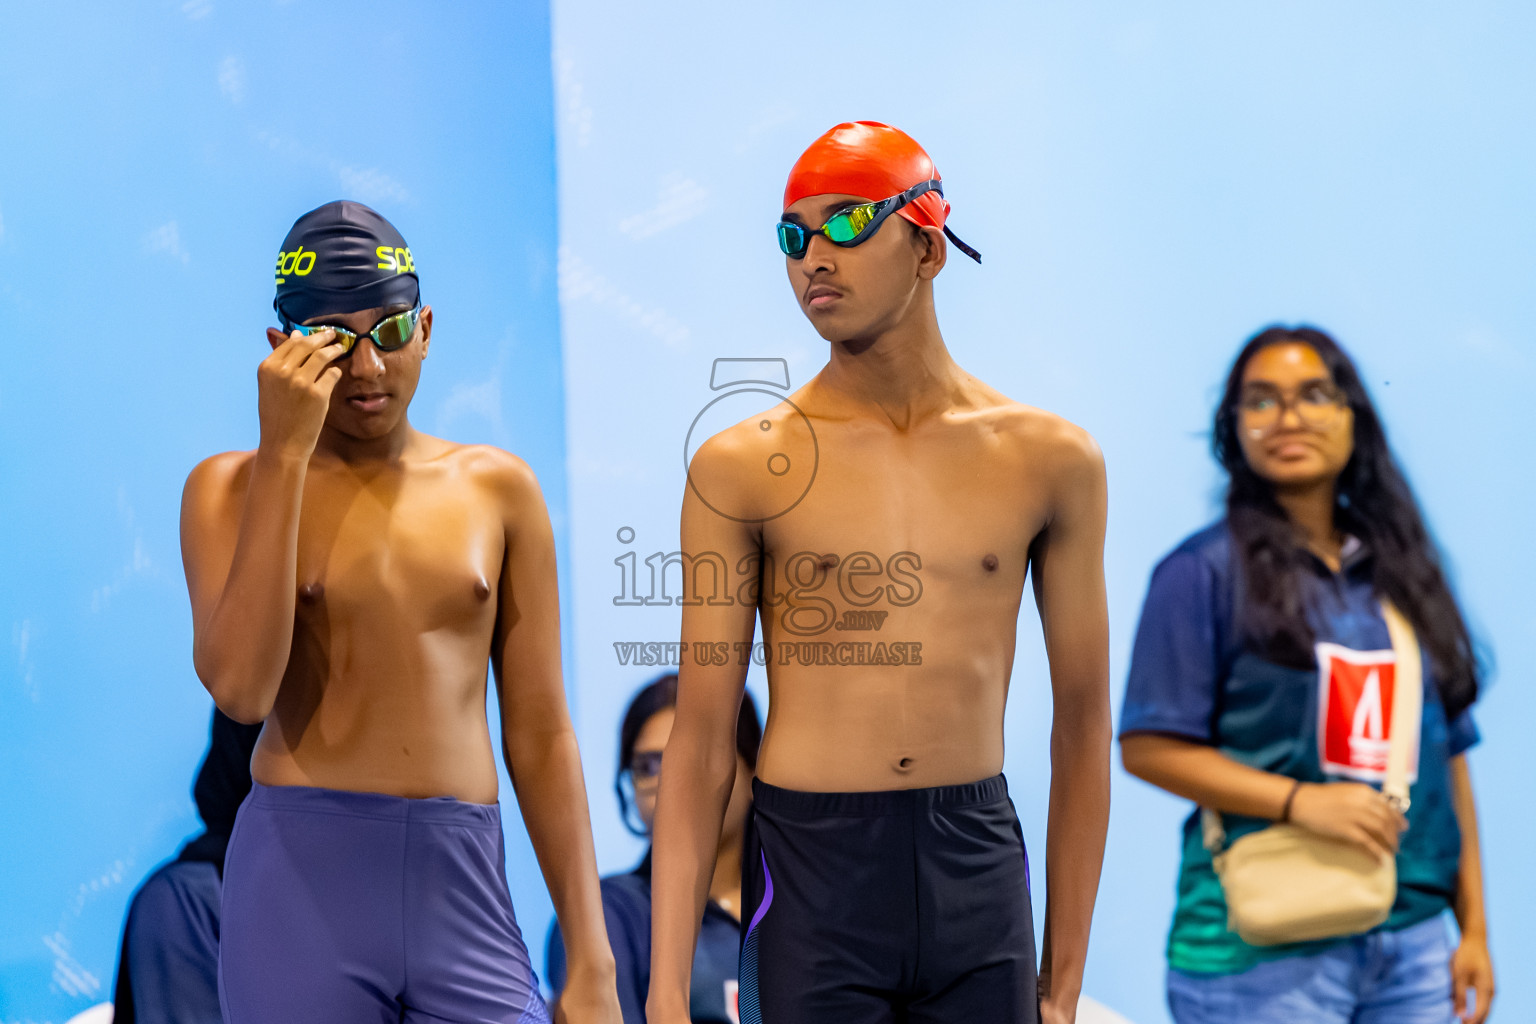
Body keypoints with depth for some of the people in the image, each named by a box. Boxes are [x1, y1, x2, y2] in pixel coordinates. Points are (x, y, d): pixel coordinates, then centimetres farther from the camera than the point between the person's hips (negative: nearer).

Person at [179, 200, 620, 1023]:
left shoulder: (496, 488, 10)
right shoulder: (232, 488, 4)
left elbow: (540, 734, 9)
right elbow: (240, 687, -13)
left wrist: (590, 958, 4)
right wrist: (285, 453, -12)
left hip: (462, 890, 2)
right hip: (301, 873, -2)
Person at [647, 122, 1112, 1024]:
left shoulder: (1049, 459, 4)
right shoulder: (742, 468, 0)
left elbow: (1083, 723, 7)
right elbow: (700, 747, 0)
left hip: (980, 873, 2)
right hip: (812, 876, -1)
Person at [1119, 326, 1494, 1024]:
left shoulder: (1403, 574, 13)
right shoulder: (1205, 571, -3)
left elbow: (1447, 754, 14)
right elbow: (1147, 746, -8)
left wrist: (1473, 927, 10)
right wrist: (1300, 800, -18)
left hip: (1413, 943, 5)